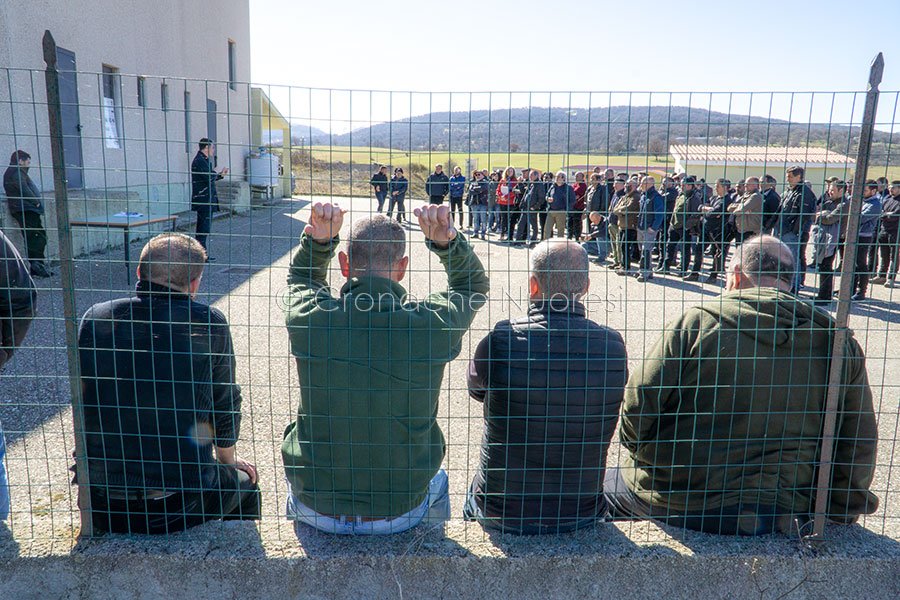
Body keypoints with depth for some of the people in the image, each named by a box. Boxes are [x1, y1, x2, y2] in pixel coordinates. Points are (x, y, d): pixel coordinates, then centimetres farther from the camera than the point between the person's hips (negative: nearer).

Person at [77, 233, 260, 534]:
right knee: (245, 480, 27)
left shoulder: (94, 318, -3)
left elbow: (85, 400, 11)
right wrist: (228, 460, 20)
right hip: (180, 504, -3)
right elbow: (225, 406, -1)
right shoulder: (209, 324, -11)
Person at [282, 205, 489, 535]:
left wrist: (318, 240, -7)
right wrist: (447, 241, -11)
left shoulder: (309, 319, -18)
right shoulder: (431, 324, -21)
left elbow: (301, 276, 8)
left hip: (318, 511, 1)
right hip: (399, 514, 0)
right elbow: (473, 283, 3)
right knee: (435, 479, 36)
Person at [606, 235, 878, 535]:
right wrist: (843, 511, 19)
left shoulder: (698, 322, -14)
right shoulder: (839, 342, -3)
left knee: (608, 484, 23)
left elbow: (638, 404, -13)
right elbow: (859, 444, 4)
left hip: (676, 499, -4)